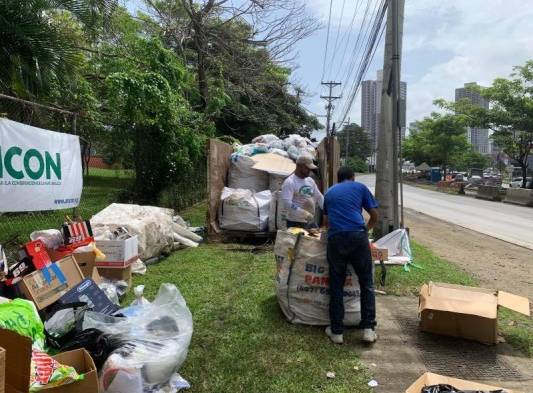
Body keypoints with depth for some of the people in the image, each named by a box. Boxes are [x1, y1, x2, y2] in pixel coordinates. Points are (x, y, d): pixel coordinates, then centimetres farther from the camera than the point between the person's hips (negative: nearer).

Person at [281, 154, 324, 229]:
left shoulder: (310, 181, 12)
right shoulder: (289, 182, -13)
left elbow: (319, 197, 16)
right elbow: (287, 203, -24)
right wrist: (305, 214, -30)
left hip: (311, 222, 8)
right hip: (296, 223, -8)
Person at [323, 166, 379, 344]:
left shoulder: (329, 193, 25)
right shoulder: (360, 187, 16)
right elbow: (374, 215, 16)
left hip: (335, 239, 2)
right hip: (357, 236, -2)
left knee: (336, 286, 9)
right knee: (367, 284, 11)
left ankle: (336, 331, 13)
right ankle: (368, 328, 10)